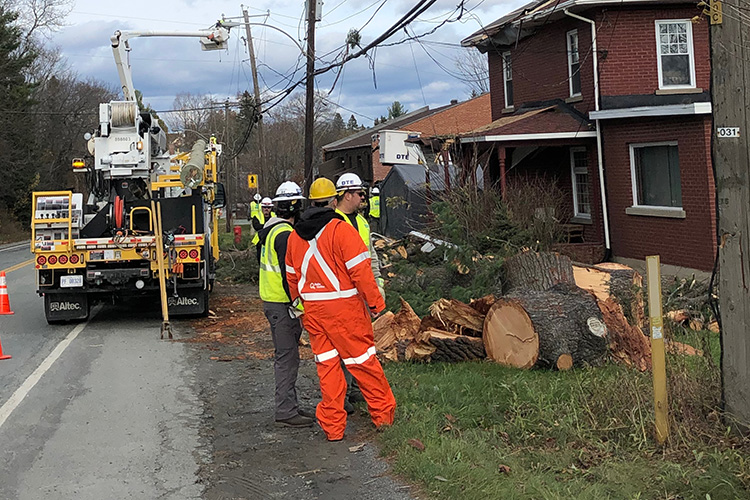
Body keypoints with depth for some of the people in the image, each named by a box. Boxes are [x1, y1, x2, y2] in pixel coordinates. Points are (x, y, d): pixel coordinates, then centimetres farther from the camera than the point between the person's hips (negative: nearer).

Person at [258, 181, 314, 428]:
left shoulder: (270, 229, 14)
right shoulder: (285, 234, -19)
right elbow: (288, 274, -23)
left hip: (271, 299, 11)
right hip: (281, 303, -11)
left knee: (285, 355, 16)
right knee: (287, 357, -6)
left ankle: (288, 406, 23)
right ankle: (286, 412, -1)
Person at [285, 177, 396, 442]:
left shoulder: (295, 236, 8)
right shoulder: (341, 229, -12)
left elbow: (292, 276, 15)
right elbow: (360, 270, -14)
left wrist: (300, 306, 25)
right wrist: (376, 302, -6)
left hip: (313, 310, 6)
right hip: (344, 307, -5)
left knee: (326, 365, 11)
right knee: (363, 360, 5)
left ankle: (332, 426, 14)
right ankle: (383, 414, 17)